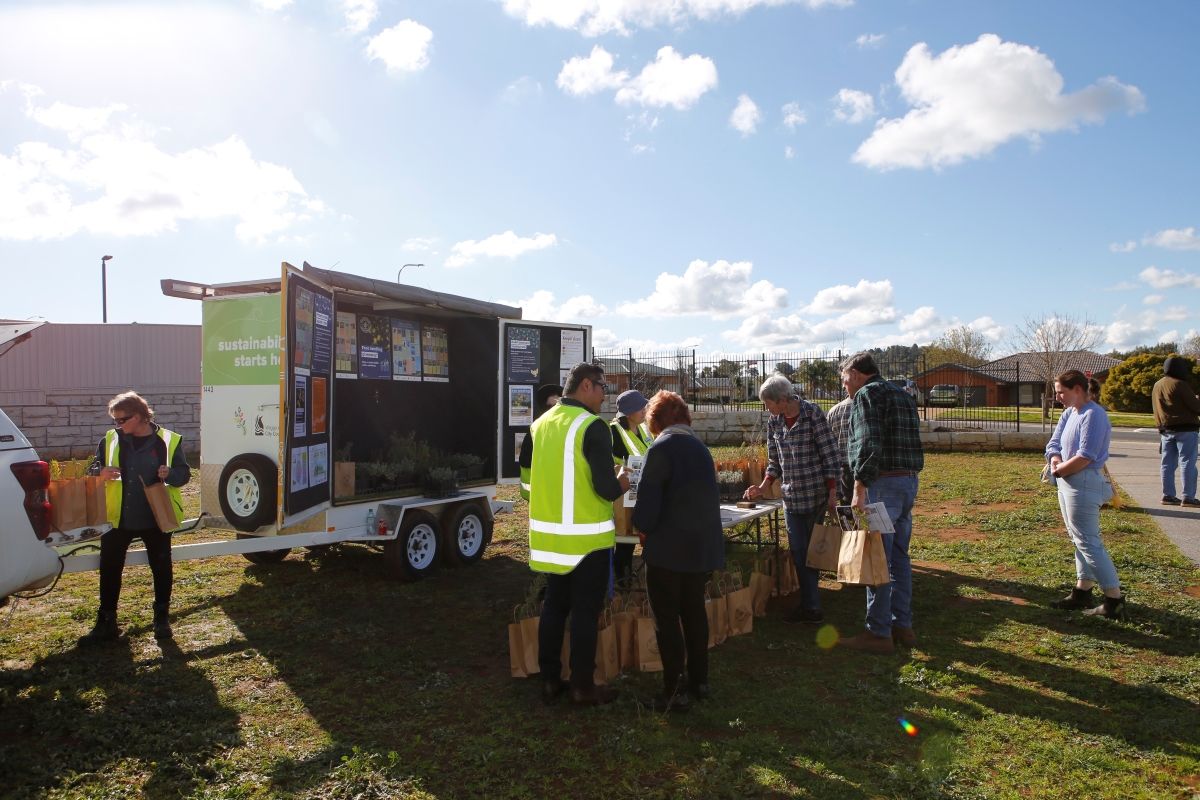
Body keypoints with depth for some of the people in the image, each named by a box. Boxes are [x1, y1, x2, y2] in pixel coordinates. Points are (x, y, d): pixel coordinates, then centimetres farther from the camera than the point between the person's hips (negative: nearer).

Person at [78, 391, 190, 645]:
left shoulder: (168, 440, -5)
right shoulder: (110, 440, 2)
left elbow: (184, 472, 0)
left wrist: (170, 474, -22)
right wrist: (102, 472, -13)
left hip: (157, 518, -2)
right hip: (118, 519, 2)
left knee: (161, 568, 8)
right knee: (109, 569, 7)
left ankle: (162, 619, 24)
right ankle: (106, 623, 20)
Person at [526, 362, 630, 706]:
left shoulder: (539, 424, 5)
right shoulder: (592, 426, -17)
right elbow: (606, 490, -19)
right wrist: (620, 484, 2)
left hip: (548, 535, 7)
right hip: (587, 537, -6)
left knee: (554, 606, 17)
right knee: (585, 611, 6)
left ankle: (549, 681, 26)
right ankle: (582, 687, 17)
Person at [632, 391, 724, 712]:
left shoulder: (661, 449, -14)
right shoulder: (700, 446, 10)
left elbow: (648, 499, -18)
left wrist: (643, 529, 1)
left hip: (669, 547, -7)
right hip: (703, 544, 8)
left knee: (667, 619, 2)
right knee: (694, 610, 18)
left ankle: (674, 692, 5)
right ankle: (698, 681, 27)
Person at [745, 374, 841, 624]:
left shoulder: (812, 414, -12)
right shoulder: (774, 422, 6)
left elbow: (831, 456, -10)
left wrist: (832, 495, -12)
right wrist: (762, 487, 2)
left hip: (815, 494, -5)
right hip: (791, 496, 5)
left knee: (810, 550, 1)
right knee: (799, 552, 8)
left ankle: (811, 606, 12)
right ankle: (810, 605, 19)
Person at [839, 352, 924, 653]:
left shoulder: (866, 394, -9)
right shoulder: (903, 395, 19)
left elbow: (868, 445, -21)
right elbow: (910, 442, 20)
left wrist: (859, 490, -24)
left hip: (883, 484, -9)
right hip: (909, 482, 9)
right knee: (899, 557, 16)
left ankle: (878, 632, 3)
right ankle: (903, 625, 23)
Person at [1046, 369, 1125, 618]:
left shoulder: (1093, 415, -18)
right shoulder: (1068, 414, 11)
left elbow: (1085, 457, -23)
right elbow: (1054, 443, 10)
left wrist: (1060, 470, -9)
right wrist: (1055, 460, -10)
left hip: (1083, 484, -10)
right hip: (1066, 483, 10)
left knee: (1088, 542, -6)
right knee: (1080, 539, 16)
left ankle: (1114, 600, 1)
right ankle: (1083, 592, 25)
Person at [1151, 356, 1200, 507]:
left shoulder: (1157, 385, 12)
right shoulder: (1180, 384, -14)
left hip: (1165, 429, 7)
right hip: (1185, 428, -7)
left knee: (1167, 463, 9)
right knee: (1187, 462, -3)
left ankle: (1168, 495, 11)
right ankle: (1188, 497, -4)